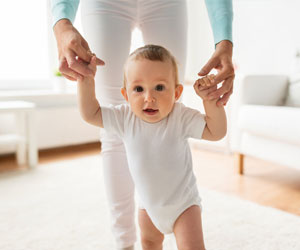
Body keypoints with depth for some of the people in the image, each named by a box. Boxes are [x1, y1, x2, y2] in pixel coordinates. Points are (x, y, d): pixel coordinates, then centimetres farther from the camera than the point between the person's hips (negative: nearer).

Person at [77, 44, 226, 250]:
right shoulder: (125, 118, -17)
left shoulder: (181, 117, -24)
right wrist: (86, 80, -20)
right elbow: (90, 114, -10)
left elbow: (216, 132, -24)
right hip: (149, 202, 4)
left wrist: (210, 100, -36)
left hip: (183, 202, -4)